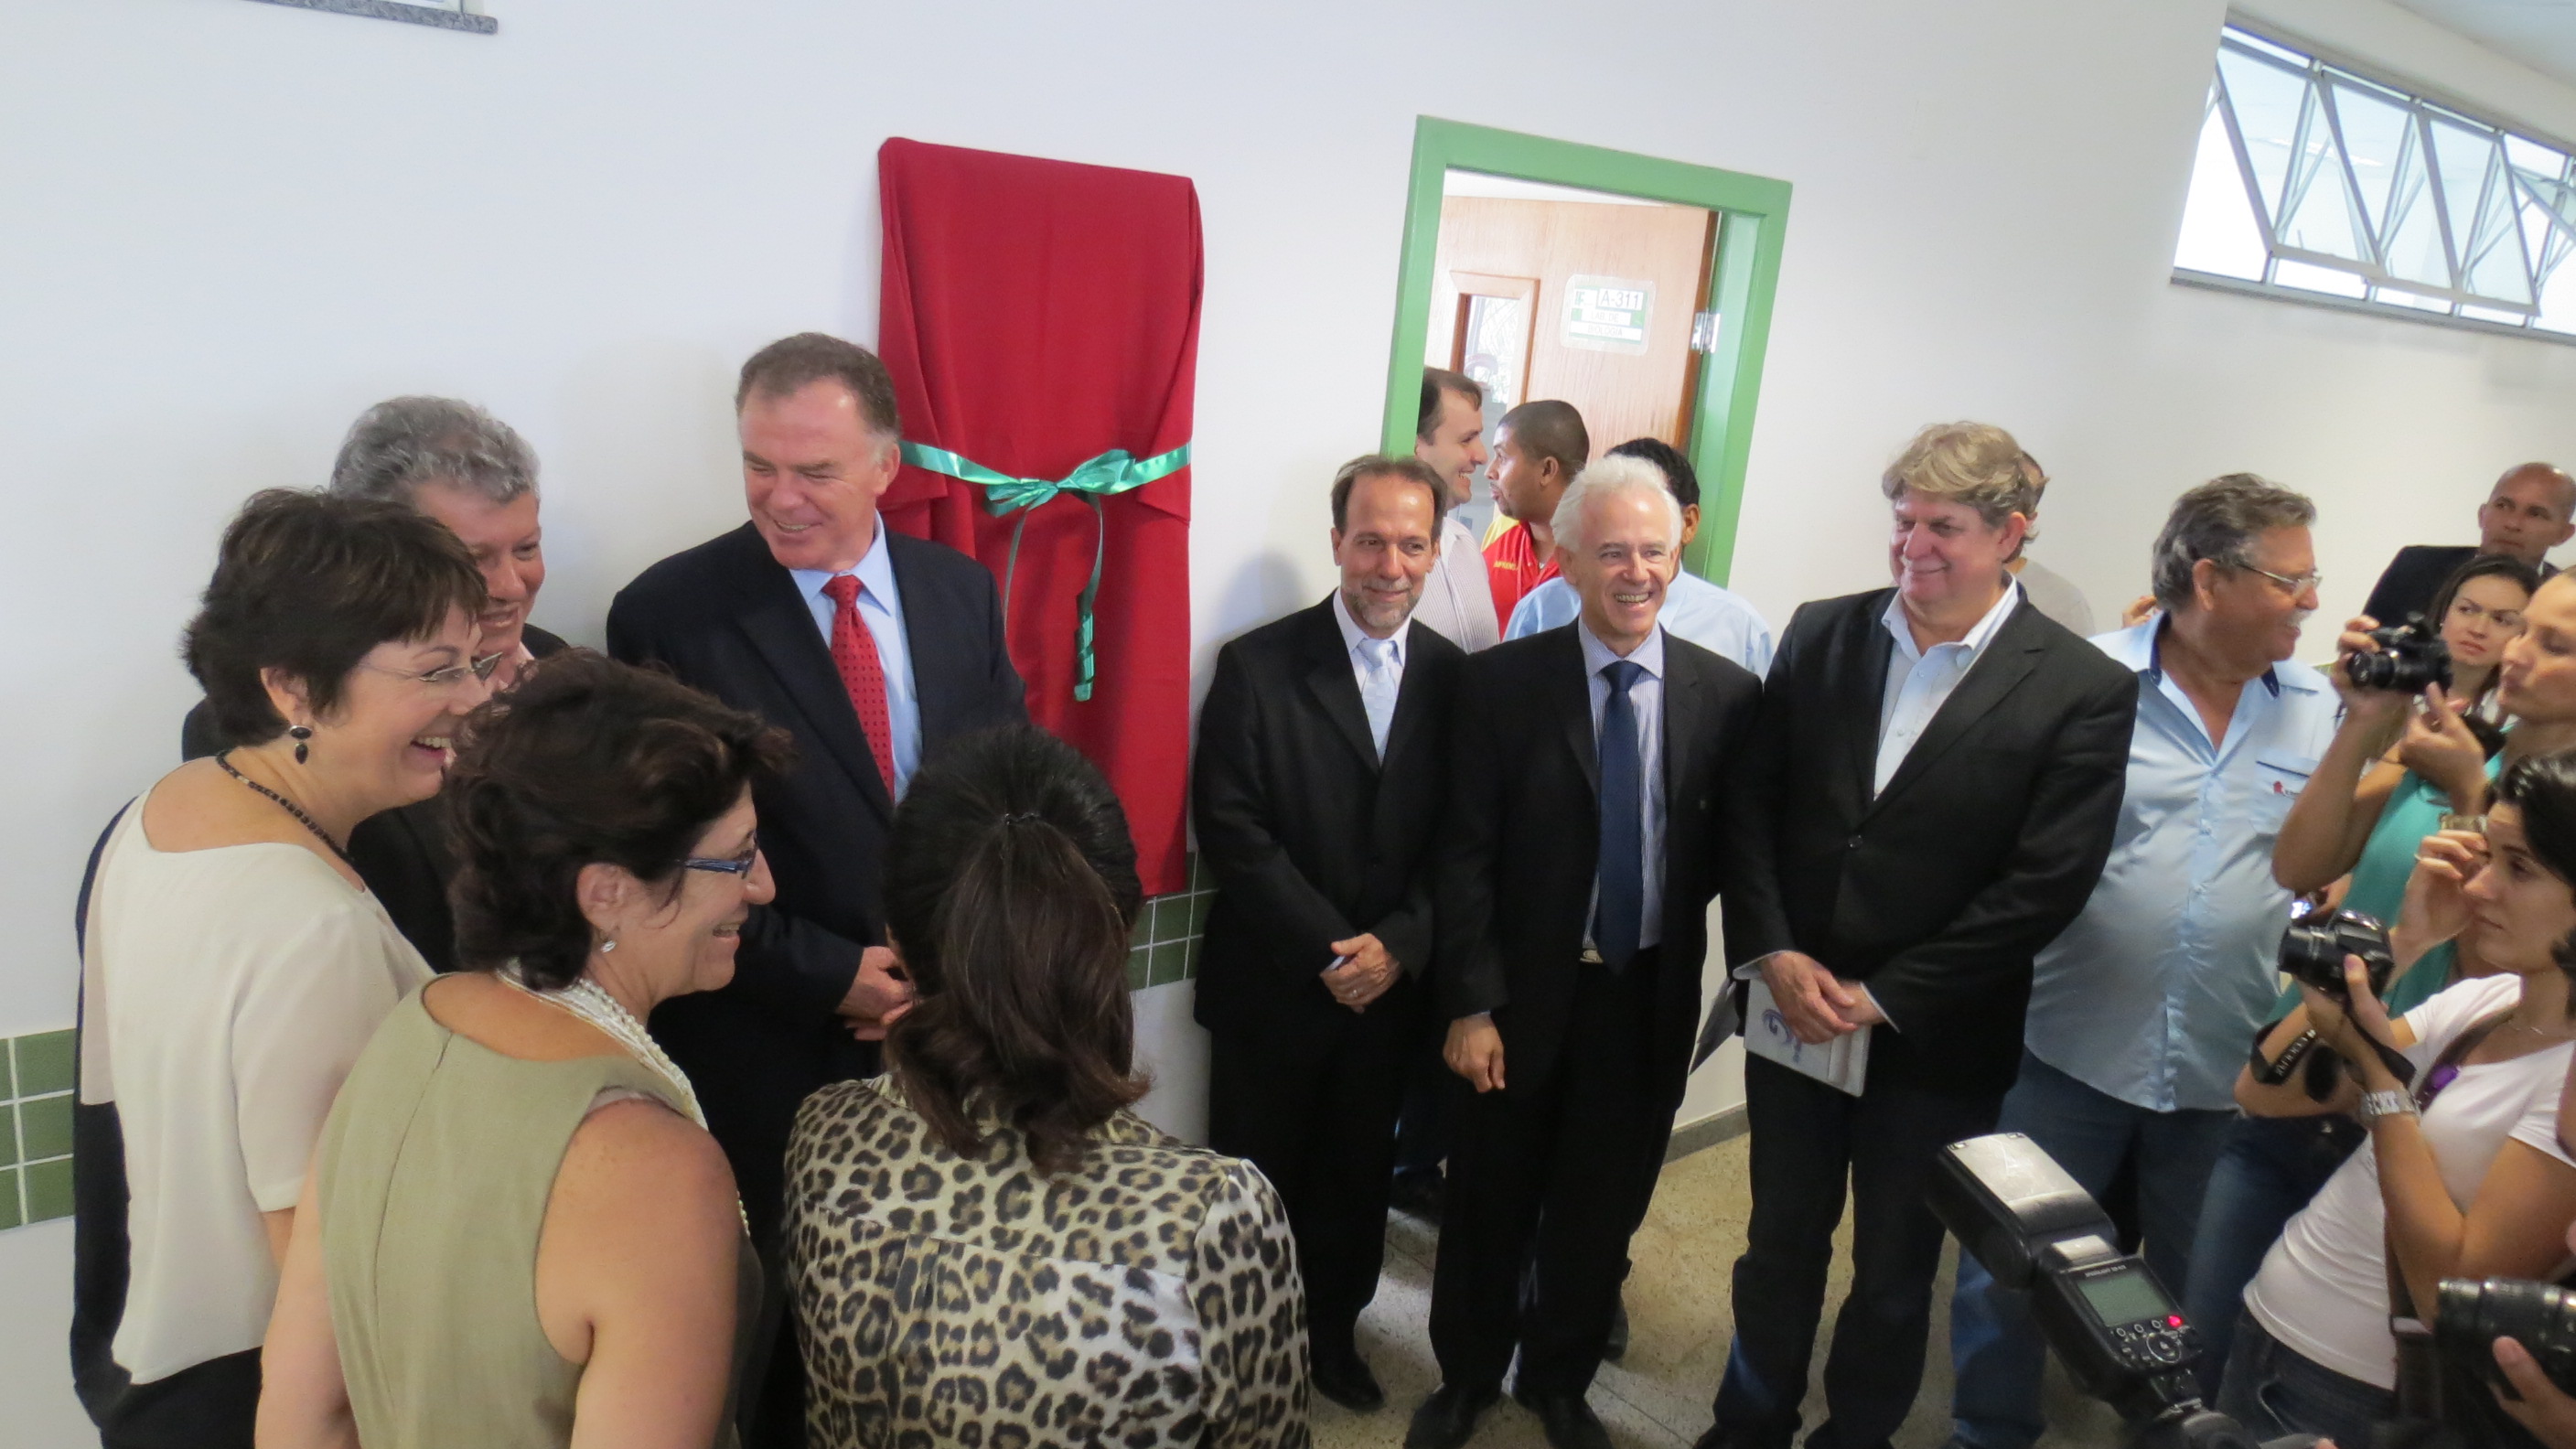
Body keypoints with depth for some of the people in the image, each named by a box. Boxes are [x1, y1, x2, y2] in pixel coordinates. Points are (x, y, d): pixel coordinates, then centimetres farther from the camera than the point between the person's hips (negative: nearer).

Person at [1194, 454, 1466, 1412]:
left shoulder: (1456, 677, 0)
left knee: (1356, 1177, 18)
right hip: (1273, 985, -2)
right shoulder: (1258, 665, -9)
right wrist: (1329, 951, -17)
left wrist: (1397, 945, -13)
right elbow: (1230, 829, -14)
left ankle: (1332, 1333, 40)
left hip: (1390, 984, 3)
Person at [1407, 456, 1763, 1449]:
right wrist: (1470, 1005, -12)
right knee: (1490, 1202, 14)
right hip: (1525, 996, -1)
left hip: (1651, 1000, 2)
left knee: (1601, 1209, 18)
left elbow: (1735, 855, 3)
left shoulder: (1728, 695, -4)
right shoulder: (1502, 682, -8)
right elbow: (1465, 855, -9)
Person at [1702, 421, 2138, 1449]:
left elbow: (2046, 884, -15)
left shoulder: (2084, 691, -11)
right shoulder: (1821, 634, 0)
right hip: (1791, 1014, 3)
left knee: (1895, 1271, 16)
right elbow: (1751, 803, 1)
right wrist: (1773, 954, -11)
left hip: (1934, 1043, -3)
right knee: (1780, 1241, 19)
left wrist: (1882, 998, -15)